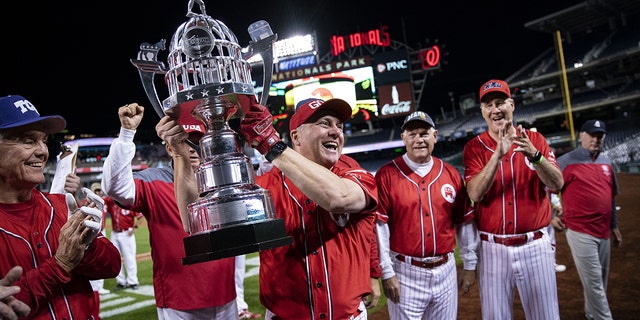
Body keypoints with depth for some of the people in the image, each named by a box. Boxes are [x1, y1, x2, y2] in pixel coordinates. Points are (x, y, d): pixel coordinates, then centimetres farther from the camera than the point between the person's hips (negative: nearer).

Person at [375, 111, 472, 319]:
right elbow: (379, 225, -10)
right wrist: (387, 272, -11)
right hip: (405, 273, -4)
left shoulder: (451, 174, 4)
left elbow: (463, 222, 10)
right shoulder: (387, 174, -8)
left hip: (446, 271, 4)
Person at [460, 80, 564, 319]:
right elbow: (475, 194, -15)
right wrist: (498, 154, -26)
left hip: (535, 245, 1)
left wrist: (533, 154, -26)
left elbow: (557, 184, -8)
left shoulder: (534, 139, 3)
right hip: (493, 248, -1)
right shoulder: (474, 147, -1)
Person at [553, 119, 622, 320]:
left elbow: (611, 196, 19)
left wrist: (614, 225, 20)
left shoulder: (607, 162, 12)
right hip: (580, 231, -7)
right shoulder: (566, 161, -9)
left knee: (601, 280, 16)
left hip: (603, 231, 7)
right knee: (593, 281, -3)